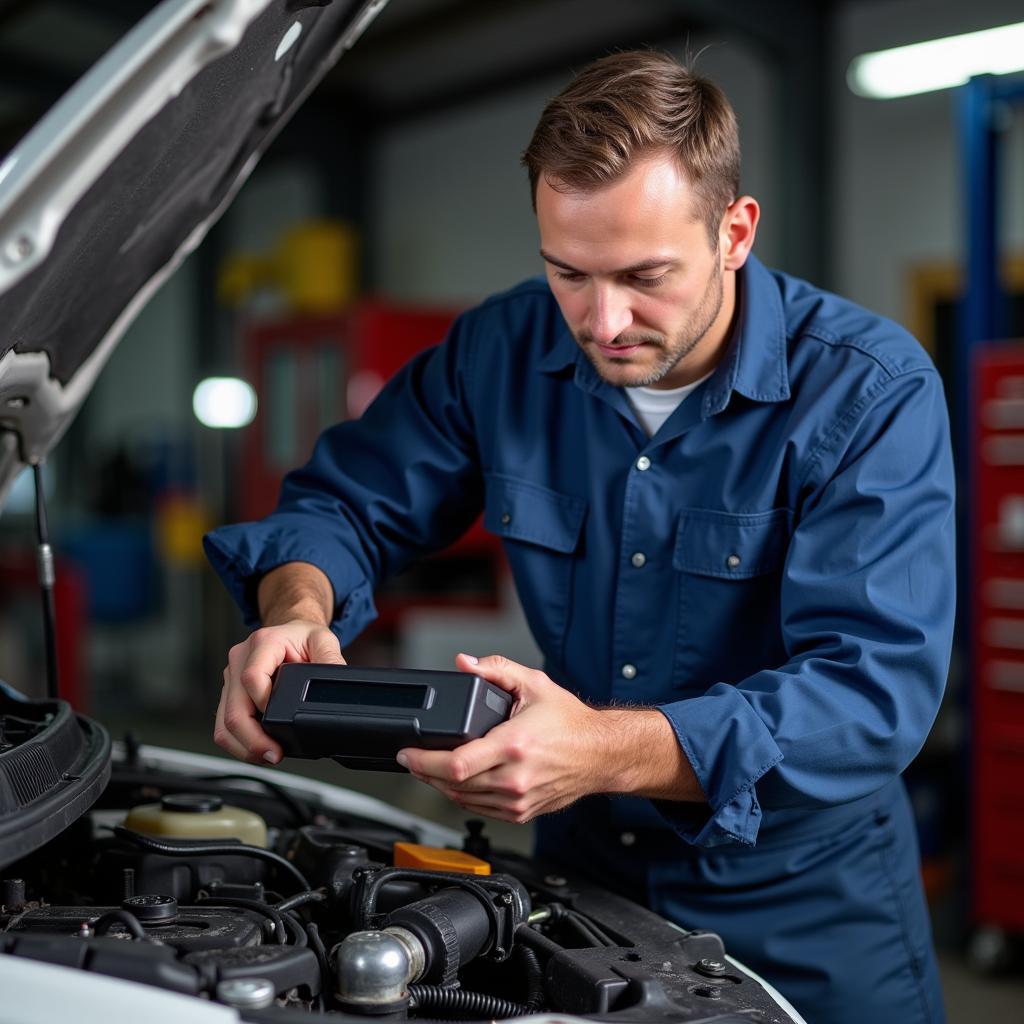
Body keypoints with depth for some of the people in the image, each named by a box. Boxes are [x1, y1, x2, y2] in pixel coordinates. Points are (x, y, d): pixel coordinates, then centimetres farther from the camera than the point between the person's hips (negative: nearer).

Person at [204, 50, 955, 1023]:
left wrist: (612, 751, -46)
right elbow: (348, 503, 1)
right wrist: (296, 610, -24)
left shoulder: (874, 393, -22)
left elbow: (875, 686, -31)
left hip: (800, 898, -3)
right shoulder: (502, 351, -9)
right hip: (583, 866, 3)